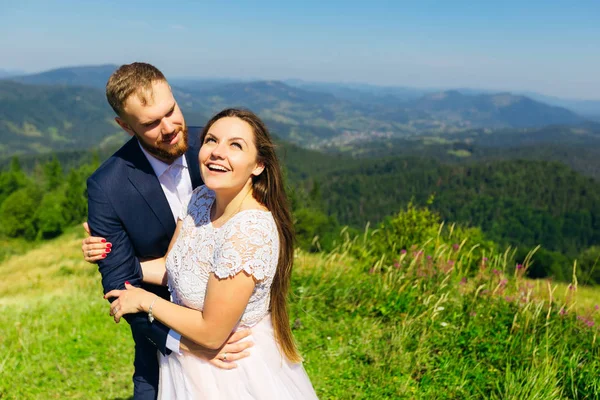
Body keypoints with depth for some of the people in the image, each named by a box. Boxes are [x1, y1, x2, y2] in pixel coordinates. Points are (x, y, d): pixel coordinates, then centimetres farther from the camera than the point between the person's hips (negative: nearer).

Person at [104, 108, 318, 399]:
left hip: (234, 374, -7)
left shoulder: (249, 232, -32)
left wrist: (146, 301, -15)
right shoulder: (202, 198, -7)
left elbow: (211, 333, -26)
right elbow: (170, 268, 4)